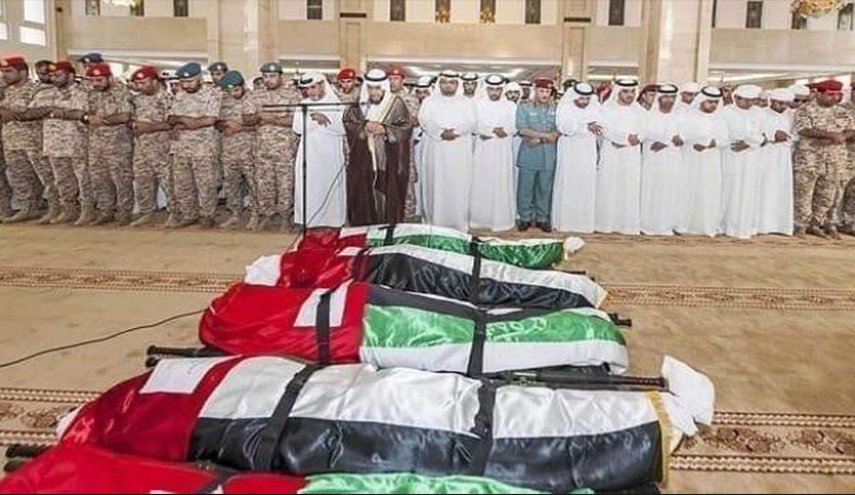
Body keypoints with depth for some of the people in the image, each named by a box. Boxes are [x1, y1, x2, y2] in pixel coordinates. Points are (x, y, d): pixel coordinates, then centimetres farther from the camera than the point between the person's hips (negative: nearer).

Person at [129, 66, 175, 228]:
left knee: (168, 181, -3)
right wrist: (135, 127, 1)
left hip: (162, 147, -7)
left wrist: (151, 127, -19)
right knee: (142, 181, 11)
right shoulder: (137, 99, 12)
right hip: (141, 147, 7)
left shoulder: (167, 98, -10)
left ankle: (174, 214, 7)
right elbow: (132, 118, 22)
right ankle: (147, 213, 21)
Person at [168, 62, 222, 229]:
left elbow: (210, 120, -15)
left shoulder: (212, 94, -6)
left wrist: (182, 125, -10)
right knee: (182, 184, 10)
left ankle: (207, 216, 13)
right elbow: (171, 118, 10)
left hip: (203, 148, -6)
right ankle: (188, 215, 22)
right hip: (180, 148, 6)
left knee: (205, 185, 0)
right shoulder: (180, 95, 13)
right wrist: (183, 119, -13)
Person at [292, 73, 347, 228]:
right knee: (308, 187, 0)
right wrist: (316, 120, -11)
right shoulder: (304, 104, 12)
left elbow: (342, 127, -11)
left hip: (331, 153, -3)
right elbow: (298, 127, -1)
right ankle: (309, 220, 7)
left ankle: (332, 220, 8)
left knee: (330, 186, 0)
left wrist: (325, 119, -14)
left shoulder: (336, 104, 2)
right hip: (309, 154, 3)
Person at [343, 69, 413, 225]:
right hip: (363, 161, 2)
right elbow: (348, 123, 4)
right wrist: (363, 127, -15)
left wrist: (385, 129, -18)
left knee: (388, 196, -2)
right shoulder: (359, 104, 6)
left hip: (389, 162, -2)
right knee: (363, 195, 3)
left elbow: (406, 127, -5)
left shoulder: (396, 104, -3)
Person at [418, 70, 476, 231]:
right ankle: (435, 222, 4)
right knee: (436, 184, -1)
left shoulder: (466, 102, 12)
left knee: (458, 185, -2)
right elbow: (424, 120, -4)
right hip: (436, 150, 0)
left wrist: (455, 131, -17)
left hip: (459, 151, 0)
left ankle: (459, 223, 3)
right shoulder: (430, 101, 11)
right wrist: (441, 132, -18)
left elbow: (472, 123, -1)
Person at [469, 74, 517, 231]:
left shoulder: (510, 106, 6)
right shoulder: (478, 104, 8)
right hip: (483, 149, 1)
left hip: (503, 150, -1)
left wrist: (488, 130, -13)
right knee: (481, 184, 1)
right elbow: (475, 126, -2)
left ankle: (501, 219, 5)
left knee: (501, 183, -1)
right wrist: (495, 130, -12)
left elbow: (513, 128, -3)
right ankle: (480, 218, 9)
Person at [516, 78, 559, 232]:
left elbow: (558, 131, -1)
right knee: (525, 188, 0)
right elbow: (522, 130, -8)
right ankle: (525, 218, 11)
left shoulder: (556, 109, 9)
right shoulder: (524, 108, 4)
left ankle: (542, 218, 15)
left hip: (548, 156, 1)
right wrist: (545, 135, -11)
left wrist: (538, 138, -12)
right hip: (528, 155, -1)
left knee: (545, 189, 5)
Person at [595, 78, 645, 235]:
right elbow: (607, 131, -10)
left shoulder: (638, 110, 10)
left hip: (631, 156, 3)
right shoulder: (608, 108, 1)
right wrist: (627, 138, -17)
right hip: (611, 154, -2)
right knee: (609, 187, -3)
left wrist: (622, 141, -14)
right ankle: (606, 223, 1)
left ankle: (629, 223, 4)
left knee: (630, 189, 0)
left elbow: (642, 133, 2)